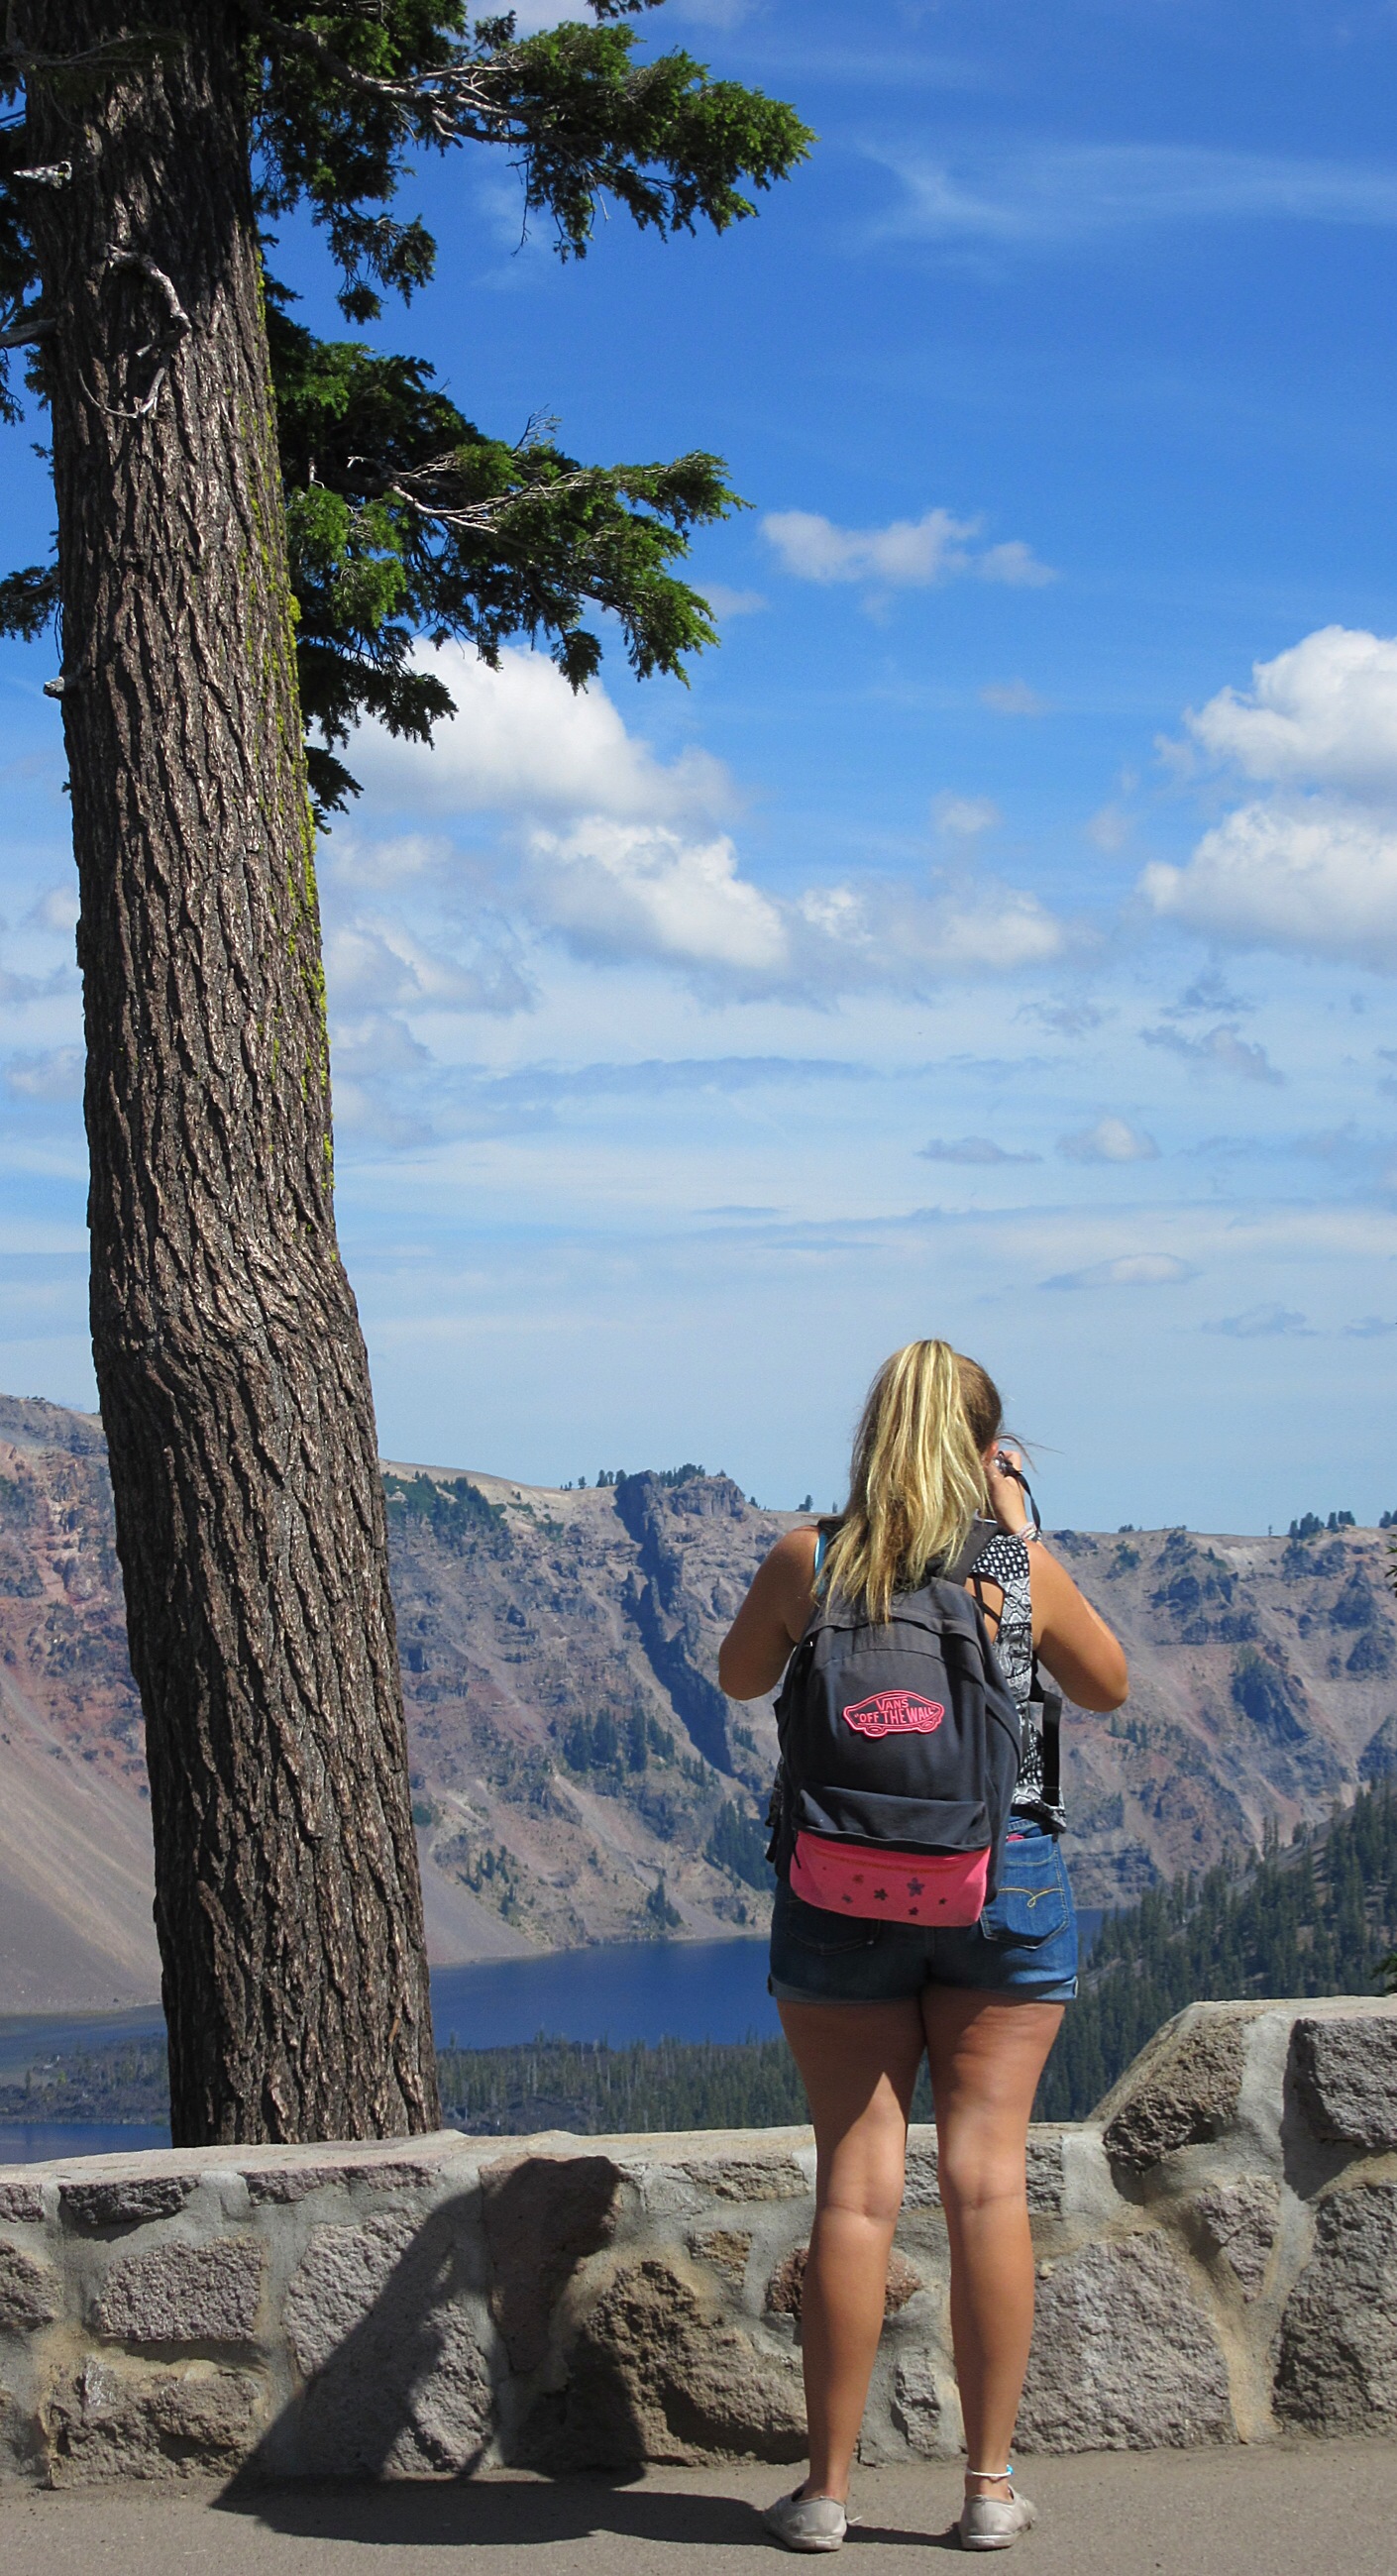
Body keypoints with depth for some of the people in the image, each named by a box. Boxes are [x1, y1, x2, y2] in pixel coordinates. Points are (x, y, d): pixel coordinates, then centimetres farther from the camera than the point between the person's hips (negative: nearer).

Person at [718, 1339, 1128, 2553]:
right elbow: (1108, 1687, 13)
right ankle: (990, 2485, 7)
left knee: (858, 2179, 4)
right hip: (1006, 1883, 0)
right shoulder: (1025, 1569, -4)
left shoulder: (806, 1560, -3)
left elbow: (739, 1676, 14)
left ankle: (828, 2488, 8)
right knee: (988, 2174, 3)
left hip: (841, 1892, 1)